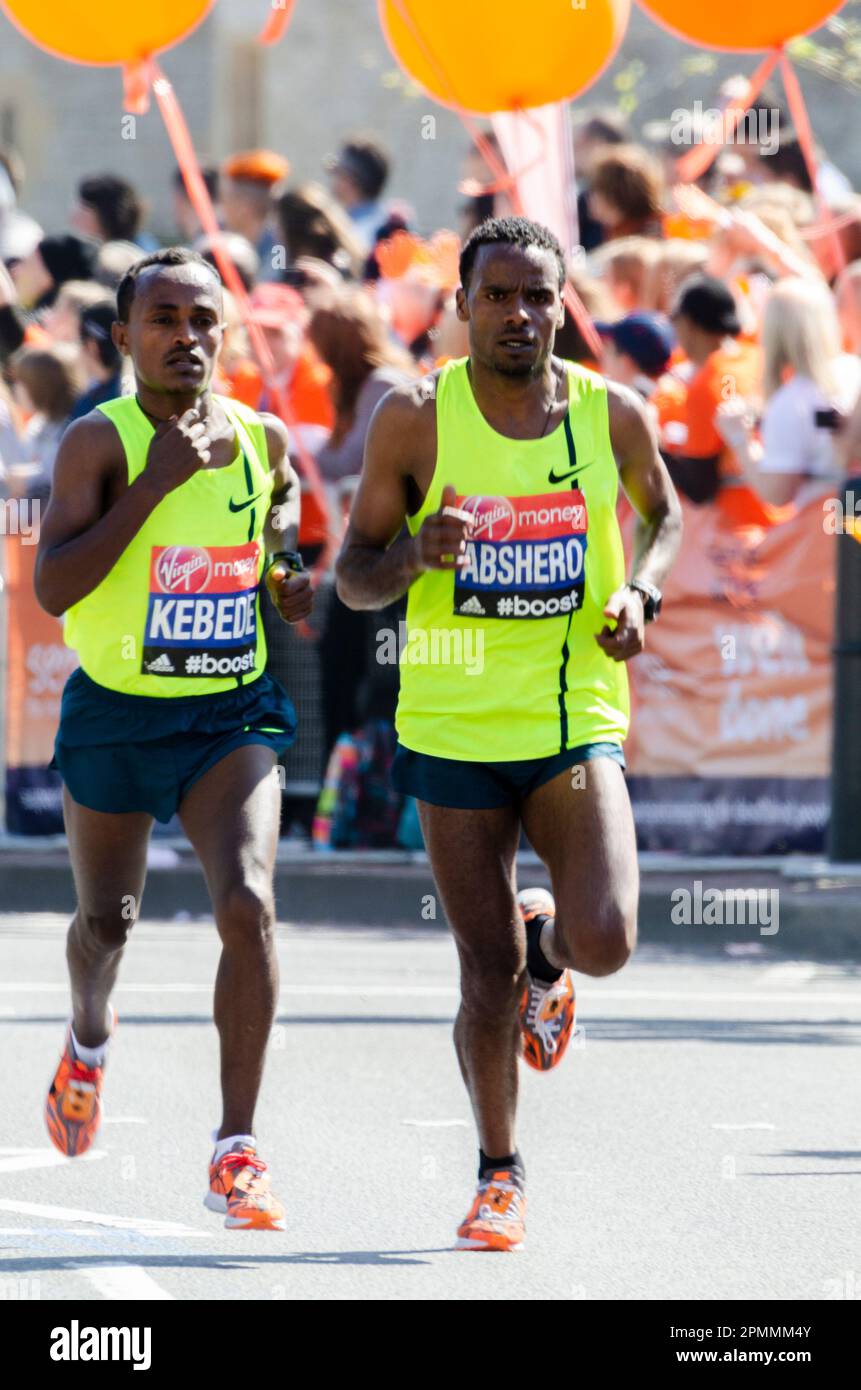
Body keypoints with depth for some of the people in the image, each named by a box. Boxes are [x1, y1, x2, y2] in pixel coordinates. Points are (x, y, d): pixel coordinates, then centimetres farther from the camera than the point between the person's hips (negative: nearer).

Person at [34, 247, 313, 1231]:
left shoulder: (262, 438, -2)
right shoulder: (99, 442, -14)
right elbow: (52, 588, -25)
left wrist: (287, 578, 3)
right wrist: (153, 485, -28)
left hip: (232, 716, 1)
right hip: (113, 713, -1)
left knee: (247, 906, -19)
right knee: (106, 918, 18)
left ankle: (237, 1152, -14)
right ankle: (89, 1039, 55)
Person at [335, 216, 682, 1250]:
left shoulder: (612, 415, -1)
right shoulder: (416, 418, -6)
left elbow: (664, 515, 19)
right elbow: (353, 575, 0)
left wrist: (640, 594, -1)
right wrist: (415, 554, -22)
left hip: (578, 721, 1)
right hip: (455, 728, -1)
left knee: (603, 940, -17)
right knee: (489, 977, 1)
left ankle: (546, 946, 21)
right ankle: (499, 1173, 23)